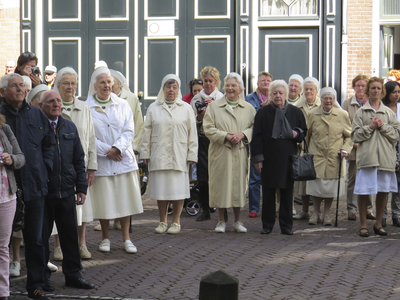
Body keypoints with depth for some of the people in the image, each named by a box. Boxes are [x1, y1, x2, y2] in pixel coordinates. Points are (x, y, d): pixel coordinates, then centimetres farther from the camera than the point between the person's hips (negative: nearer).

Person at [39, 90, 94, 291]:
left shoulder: (69, 128, 11)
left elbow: (79, 160, 15)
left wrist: (81, 187, 9)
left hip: (66, 192, 4)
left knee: (70, 234, 9)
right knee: (41, 236, 5)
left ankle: (73, 274, 20)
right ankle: (42, 277, 16)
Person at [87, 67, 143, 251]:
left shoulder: (123, 105, 7)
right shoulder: (87, 108, -2)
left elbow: (129, 131, 1)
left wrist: (116, 148, -14)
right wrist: (106, 151, -12)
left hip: (123, 159, 2)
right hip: (100, 161, -2)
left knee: (125, 199, 4)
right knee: (103, 201, 3)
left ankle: (126, 238, 14)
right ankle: (105, 238, 18)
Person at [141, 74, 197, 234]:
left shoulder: (186, 108, 9)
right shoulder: (153, 108, 11)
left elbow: (192, 133, 6)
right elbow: (147, 132, 11)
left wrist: (191, 155, 0)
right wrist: (145, 153, 5)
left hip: (179, 157, -1)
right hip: (158, 156, 1)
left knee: (178, 189, -1)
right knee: (161, 189, 3)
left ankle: (176, 222, 10)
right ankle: (162, 222, 14)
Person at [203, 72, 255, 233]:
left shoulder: (248, 108, 10)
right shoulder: (214, 106, 5)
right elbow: (208, 129, -2)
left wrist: (242, 134, -12)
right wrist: (226, 136, -14)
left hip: (240, 153, 2)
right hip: (220, 153, -1)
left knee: (239, 184, 5)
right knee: (221, 184, 0)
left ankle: (237, 221, 16)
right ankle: (221, 221, 11)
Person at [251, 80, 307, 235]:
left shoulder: (295, 112, 8)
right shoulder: (263, 113, 4)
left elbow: (304, 131, 17)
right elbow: (257, 137, 2)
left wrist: (296, 134, -7)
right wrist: (257, 158, -4)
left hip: (288, 158, 1)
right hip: (269, 159, -1)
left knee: (287, 192, 3)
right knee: (268, 193, 2)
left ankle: (286, 225, 11)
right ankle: (267, 225, 11)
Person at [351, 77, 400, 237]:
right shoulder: (361, 112, 7)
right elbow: (355, 135, 1)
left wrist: (383, 126, -8)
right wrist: (370, 127, -10)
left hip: (385, 157, 2)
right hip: (367, 156, -2)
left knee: (383, 191, 5)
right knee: (363, 192, -3)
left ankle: (378, 223, 18)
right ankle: (363, 225, 8)